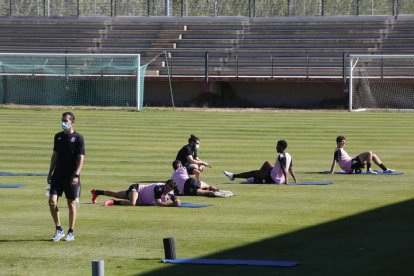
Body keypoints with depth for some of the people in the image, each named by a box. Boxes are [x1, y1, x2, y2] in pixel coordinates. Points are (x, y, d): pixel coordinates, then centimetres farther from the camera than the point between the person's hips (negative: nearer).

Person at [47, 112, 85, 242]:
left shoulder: (78, 138, -7)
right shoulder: (58, 136, 9)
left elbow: (81, 158, -10)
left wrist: (76, 175, -20)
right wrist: (50, 172, 13)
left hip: (71, 177, -4)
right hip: (58, 175, 4)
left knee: (71, 203, 3)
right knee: (52, 201, -6)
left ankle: (71, 233, 12)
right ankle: (59, 230, 7)